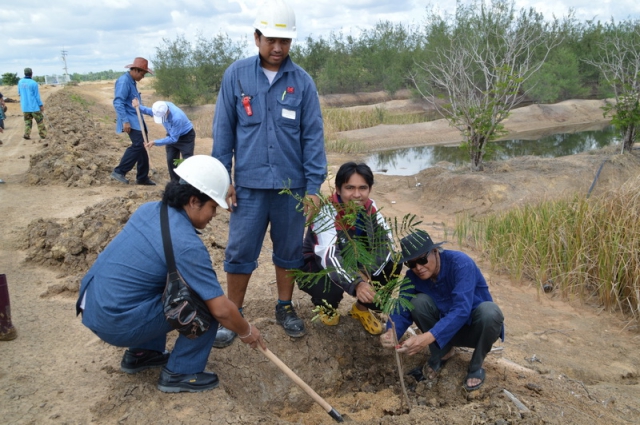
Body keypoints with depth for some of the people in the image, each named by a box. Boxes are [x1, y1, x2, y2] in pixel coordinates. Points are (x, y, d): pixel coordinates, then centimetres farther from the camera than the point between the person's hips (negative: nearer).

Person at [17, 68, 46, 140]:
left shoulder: (20, 82, 3)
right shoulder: (34, 83, -13)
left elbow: (19, 93, 16)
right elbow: (37, 96, -9)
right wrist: (41, 105, -1)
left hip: (24, 106, 5)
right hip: (34, 106, -5)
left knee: (27, 121, 14)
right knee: (40, 121, 7)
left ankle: (27, 134, 2)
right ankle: (43, 135, 8)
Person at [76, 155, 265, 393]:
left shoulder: (148, 210, 3)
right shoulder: (186, 244, -21)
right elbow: (221, 309, -18)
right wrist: (246, 332, 0)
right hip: (117, 325, -8)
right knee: (206, 304, -6)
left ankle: (141, 353, 28)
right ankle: (179, 373, 6)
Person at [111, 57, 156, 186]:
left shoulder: (132, 81, 16)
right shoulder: (124, 81, -14)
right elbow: (118, 102, -21)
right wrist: (125, 121, -26)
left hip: (137, 120, 10)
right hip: (131, 122, -10)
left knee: (142, 147, 9)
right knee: (138, 145, -18)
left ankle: (142, 177, 15)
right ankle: (119, 171, -10)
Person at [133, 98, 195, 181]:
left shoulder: (177, 118, -41)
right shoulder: (162, 107, -20)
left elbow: (173, 139, -32)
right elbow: (151, 111, 6)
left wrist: (155, 142, -31)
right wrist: (139, 107, -11)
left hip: (186, 136, -7)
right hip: (172, 134, 7)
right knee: (171, 160, 4)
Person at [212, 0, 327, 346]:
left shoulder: (302, 81, -1)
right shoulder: (236, 75, -2)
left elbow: (313, 135, 0)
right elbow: (223, 130, 2)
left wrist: (313, 185, -3)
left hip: (291, 184, 1)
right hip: (249, 184, -1)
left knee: (289, 250, 13)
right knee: (240, 252, 4)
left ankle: (285, 308, 31)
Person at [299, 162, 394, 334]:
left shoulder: (370, 208, -13)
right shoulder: (326, 212, -30)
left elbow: (386, 243, -15)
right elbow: (329, 257, -44)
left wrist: (366, 273, -33)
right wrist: (356, 284, -61)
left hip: (350, 263, 5)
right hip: (315, 266, -5)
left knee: (392, 263, -18)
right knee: (333, 284, -37)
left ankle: (362, 308, 6)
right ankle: (326, 306, 2)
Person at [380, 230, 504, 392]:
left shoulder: (461, 263, -29)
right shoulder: (413, 276, -13)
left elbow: (461, 310, -40)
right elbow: (402, 310, -18)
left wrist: (428, 337, -52)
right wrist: (392, 332, -42)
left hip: (475, 327, -3)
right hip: (447, 327, 3)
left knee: (489, 311, -36)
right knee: (418, 302, -23)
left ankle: (476, 367, -10)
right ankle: (440, 353, 1)